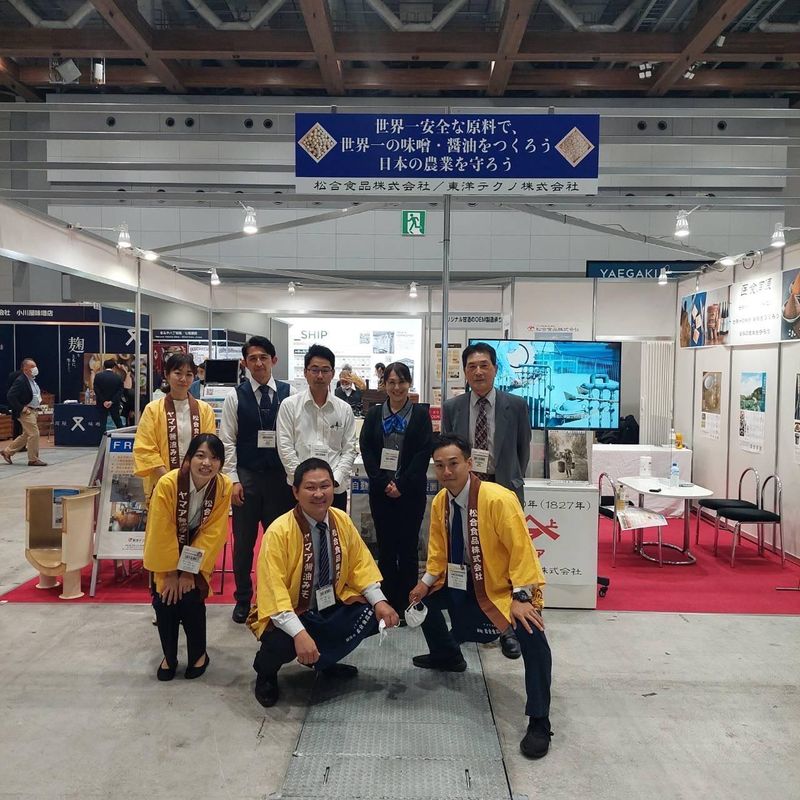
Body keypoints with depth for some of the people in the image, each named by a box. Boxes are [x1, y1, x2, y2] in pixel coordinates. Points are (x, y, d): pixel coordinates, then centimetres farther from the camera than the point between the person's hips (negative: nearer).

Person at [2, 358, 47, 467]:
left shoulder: (33, 380, 13)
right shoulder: (20, 381, -16)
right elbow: (11, 396, -22)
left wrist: (38, 402, 12)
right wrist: (22, 408, -21)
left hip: (33, 411, 10)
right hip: (26, 412, -10)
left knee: (26, 435, 17)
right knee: (34, 434, -9)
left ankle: (7, 452, 29)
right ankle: (33, 459, -1)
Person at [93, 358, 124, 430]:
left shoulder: (98, 376, -6)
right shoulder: (118, 377, -5)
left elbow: (96, 390, -9)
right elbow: (120, 391, -10)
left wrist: (103, 401, -9)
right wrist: (112, 401, -12)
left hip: (101, 404, 0)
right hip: (114, 405, 0)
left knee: (102, 422, 4)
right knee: (118, 421, 11)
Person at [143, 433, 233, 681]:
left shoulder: (224, 487, -24)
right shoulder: (167, 483, -30)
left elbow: (213, 533, -18)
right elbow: (162, 533, -22)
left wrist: (189, 571, -19)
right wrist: (171, 573, -17)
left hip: (198, 554, 0)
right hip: (166, 552, 0)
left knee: (191, 598, -16)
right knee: (165, 599, -14)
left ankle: (199, 654, 11)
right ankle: (169, 656, 13)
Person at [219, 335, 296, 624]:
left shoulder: (289, 394, -1)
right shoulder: (235, 396, -1)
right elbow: (227, 441, -1)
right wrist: (233, 480, -6)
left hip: (280, 477, 0)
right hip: (246, 477, 0)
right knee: (243, 541, 11)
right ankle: (242, 598, 29)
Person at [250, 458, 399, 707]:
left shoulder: (342, 520, -6)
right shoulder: (279, 531, -23)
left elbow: (360, 564, 1)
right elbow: (273, 591, -27)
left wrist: (379, 601, -13)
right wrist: (299, 633, -39)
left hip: (332, 607, 5)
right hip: (287, 613, -5)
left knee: (373, 615, -16)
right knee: (281, 642, -35)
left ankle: (323, 660, 11)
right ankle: (265, 671, 4)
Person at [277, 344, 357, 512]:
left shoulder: (344, 409, 6)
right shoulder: (289, 405, 1)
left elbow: (349, 450, 5)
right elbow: (285, 448, -3)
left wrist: (334, 480, -7)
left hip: (336, 489, 2)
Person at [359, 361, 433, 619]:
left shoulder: (421, 413, 2)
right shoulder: (374, 414, 8)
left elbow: (424, 452, -5)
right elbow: (366, 450, 1)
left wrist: (402, 485, -11)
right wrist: (384, 483, -9)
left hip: (411, 491, -2)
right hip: (380, 491, 2)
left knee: (408, 547, 3)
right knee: (385, 548, 6)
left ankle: (407, 603, 13)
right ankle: (387, 602, 16)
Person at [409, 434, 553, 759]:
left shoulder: (498, 499, -28)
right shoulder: (440, 501, -6)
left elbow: (522, 549, -26)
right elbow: (439, 547, 8)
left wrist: (521, 597, -30)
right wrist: (427, 581, -2)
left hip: (504, 586, -7)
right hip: (462, 582, 7)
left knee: (532, 635, -29)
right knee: (422, 597, 10)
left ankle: (538, 723, -12)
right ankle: (447, 656, 36)